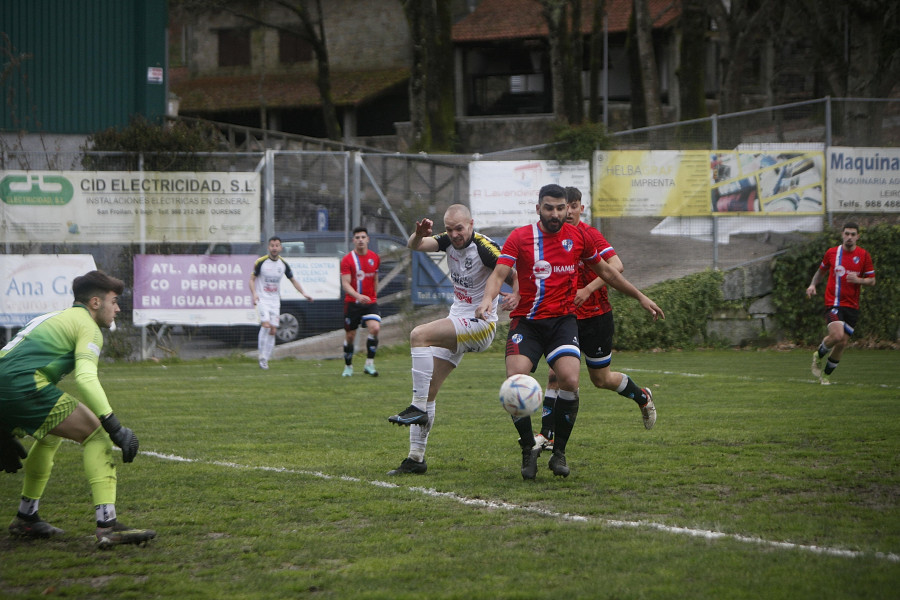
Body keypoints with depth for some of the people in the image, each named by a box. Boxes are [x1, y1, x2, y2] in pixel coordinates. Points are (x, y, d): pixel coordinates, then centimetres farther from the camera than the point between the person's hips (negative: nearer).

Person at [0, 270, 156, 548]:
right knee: (96, 434, -2)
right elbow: (85, 377, -13)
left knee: (51, 435, 33)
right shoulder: (87, 325, 5)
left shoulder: (52, 318, 32)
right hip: (26, 387, -9)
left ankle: (25, 519, 35)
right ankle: (107, 525, -14)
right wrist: (114, 425, -16)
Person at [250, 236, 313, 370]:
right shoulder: (261, 262, -8)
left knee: (273, 331, 0)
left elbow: (293, 279, 15)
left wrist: (303, 293, 4)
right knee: (266, 325, -22)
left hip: (275, 301, 4)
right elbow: (252, 279, -2)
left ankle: (265, 359, 11)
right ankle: (262, 357, -11)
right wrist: (254, 294, -19)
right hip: (262, 300, -4)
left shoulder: (283, 263, 4)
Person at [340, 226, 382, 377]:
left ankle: (369, 364, -14)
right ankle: (348, 366, 24)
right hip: (352, 302, -2)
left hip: (370, 302, 2)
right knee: (350, 335, 4)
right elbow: (345, 283, -16)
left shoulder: (375, 258, 5)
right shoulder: (347, 260, -8)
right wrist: (357, 295, -33)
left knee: (375, 328, -21)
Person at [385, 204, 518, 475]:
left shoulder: (484, 247, -16)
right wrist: (419, 234, -34)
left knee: (420, 334, -28)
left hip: (480, 324, -8)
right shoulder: (449, 241, 3)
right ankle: (416, 458, 5)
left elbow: (515, 277, -16)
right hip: (457, 324, 8)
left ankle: (418, 409, -27)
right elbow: (415, 246, -10)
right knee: (428, 390, 1)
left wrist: (516, 297, -38)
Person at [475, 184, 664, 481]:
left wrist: (640, 296, 25)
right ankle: (529, 450, -1)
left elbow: (605, 270, 21)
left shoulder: (578, 237, 6)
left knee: (569, 380, -21)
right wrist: (488, 299, -34)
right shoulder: (519, 237, -3)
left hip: (563, 321, 1)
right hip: (526, 322, -1)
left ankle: (559, 452, -3)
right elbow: (499, 274, -13)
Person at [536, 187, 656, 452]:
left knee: (601, 379, 7)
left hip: (596, 316, -4)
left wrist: (588, 290, -30)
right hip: (566, 317, 4)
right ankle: (547, 435, -8)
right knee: (555, 374, -10)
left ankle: (642, 397, 35)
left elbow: (616, 266, -24)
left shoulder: (590, 235, -13)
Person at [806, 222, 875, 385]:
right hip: (833, 303, -2)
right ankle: (819, 355, 7)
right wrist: (813, 285, 2)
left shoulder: (864, 256, 1)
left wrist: (859, 280, -16)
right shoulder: (832, 253, 3)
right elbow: (821, 271, 20)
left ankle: (826, 374, 22)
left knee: (843, 343, 1)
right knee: (837, 335, -24)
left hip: (852, 306, 2)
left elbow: (872, 281, 4)